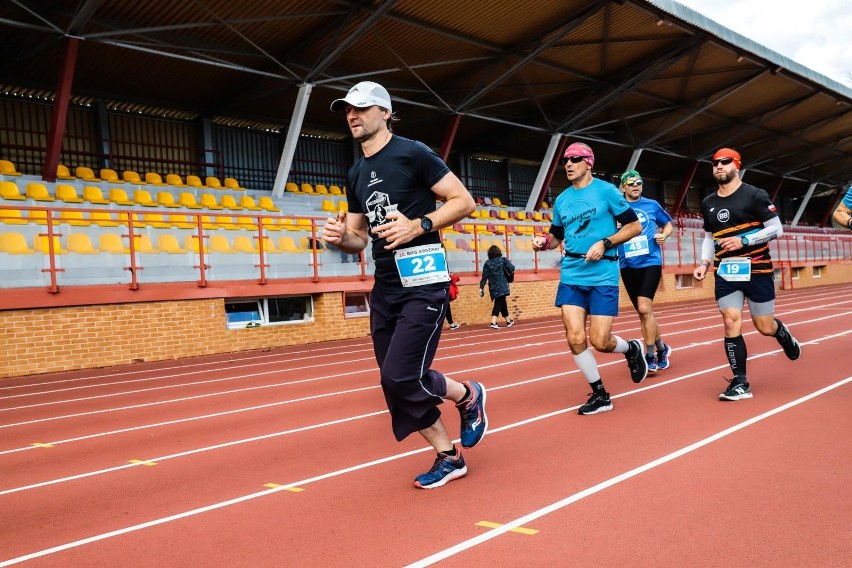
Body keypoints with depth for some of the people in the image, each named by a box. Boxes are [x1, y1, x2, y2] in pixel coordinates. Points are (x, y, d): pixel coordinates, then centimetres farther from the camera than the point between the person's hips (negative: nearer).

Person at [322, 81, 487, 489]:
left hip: (423, 283, -7)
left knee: (402, 378, -13)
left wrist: (418, 225, -21)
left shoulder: (412, 153, -6)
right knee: (396, 383, 8)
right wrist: (339, 237, -3)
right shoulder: (356, 173, 15)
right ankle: (448, 457, 24)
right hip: (384, 289, 8)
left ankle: (468, 397, 17)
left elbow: (464, 201, -8)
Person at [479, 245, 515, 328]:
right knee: (499, 303, -4)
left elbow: (484, 277, 0)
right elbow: (512, 269, -10)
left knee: (502, 303, 15)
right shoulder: (503, 259, -1)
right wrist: (509, 263, 12)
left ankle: (508, 321, 26)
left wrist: (481, 288, 2)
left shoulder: (487, 263, 4)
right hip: (502, 286, -4)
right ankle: (493, 322, -20)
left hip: (493, 287, 4)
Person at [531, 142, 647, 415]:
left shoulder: (606, 190, -4)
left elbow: (635, 226, -2)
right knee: (575, 338, -5)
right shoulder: (561, 200, 10)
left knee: (600, 341, -6)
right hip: (571, 276, 4)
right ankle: (600, 395, 14)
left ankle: (632, 348, 30)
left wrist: (605, 243, -16)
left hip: (603, 276, -4)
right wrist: (544, 242, -2)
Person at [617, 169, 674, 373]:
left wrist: (664, 235, -3)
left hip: (650, 262, -2)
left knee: (644, 308, -17)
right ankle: (661, 348, 30)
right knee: (643, 312, 10)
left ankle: (650, 357, -7)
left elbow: (668, 224, 18)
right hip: (627, 266, 2)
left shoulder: (652, 205, 4)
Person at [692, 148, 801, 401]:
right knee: (731, 323, -8)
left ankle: (786, 337, 41)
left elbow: (776, 229, -7)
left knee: (765, 327, 3)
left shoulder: (755, 195, -6)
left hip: (756, 269, -3)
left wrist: (743, 240, -19)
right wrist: (705, 263, 2)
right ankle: (740, 382, -1)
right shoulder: (708, 203, 9)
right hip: (725, 273, 4)